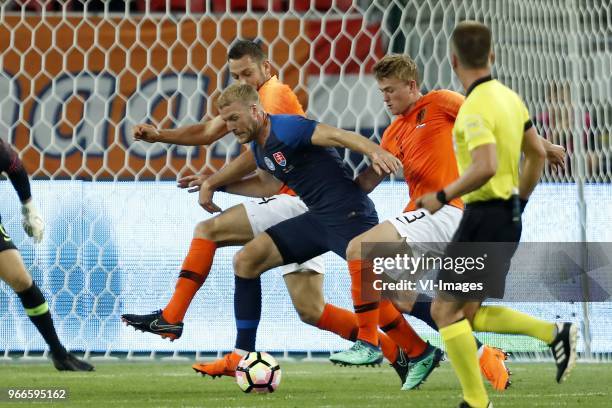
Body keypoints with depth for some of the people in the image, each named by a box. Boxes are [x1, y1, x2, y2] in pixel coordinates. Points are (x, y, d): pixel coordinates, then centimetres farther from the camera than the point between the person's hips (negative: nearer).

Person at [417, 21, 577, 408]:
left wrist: (441, 197, -20)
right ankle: (554, 333, 7)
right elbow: (537, 154, 18)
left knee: (448, 311, -2)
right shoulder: (509, 98, 10)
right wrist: (519, 202, 26)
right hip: (508, 215, 9)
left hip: (485, 216, -9)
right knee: (467, 314, 15)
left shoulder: (476, 108, -18)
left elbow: (486, 166, -31)